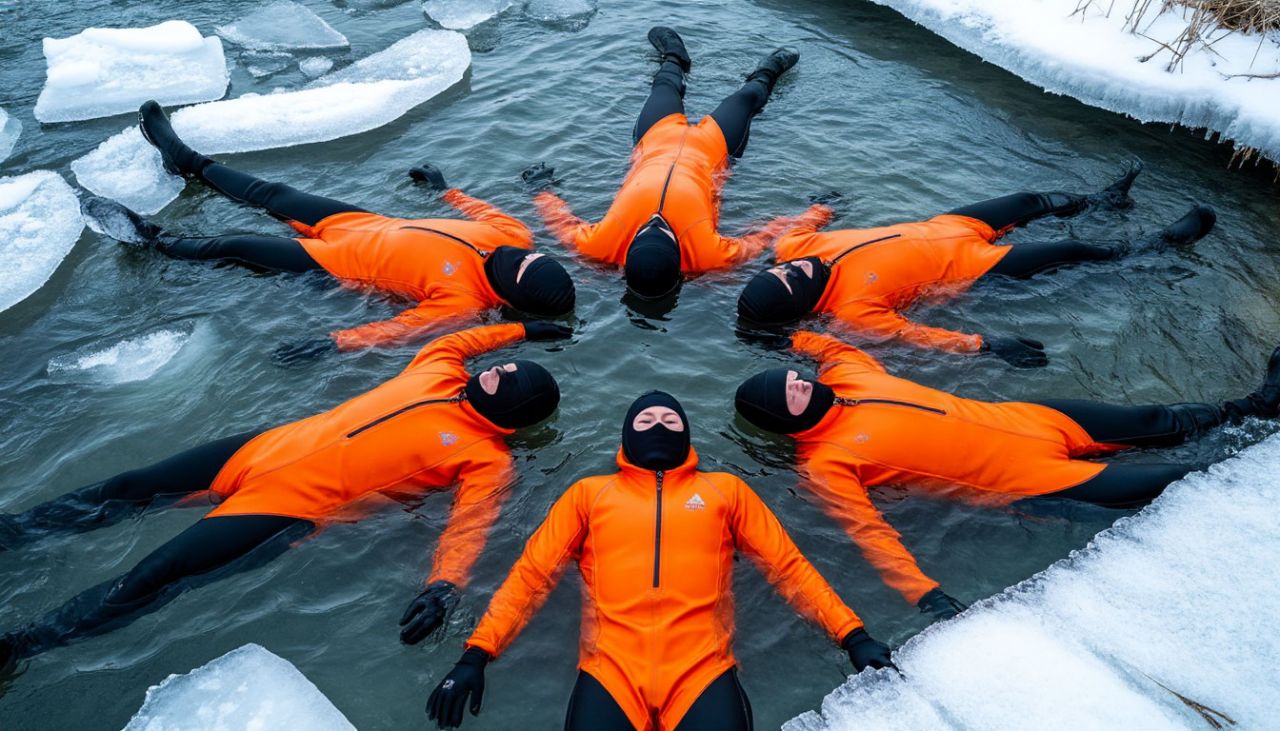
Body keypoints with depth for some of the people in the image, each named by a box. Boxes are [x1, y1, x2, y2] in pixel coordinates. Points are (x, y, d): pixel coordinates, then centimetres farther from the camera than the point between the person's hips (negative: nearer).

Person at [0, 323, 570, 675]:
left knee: (152, 579, -10)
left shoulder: (486, 458, -10)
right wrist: (521, 331, 30)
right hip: (266, 448, 7)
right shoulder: (441, 376, 8)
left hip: (294, 507, -7)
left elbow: (468, 525, -21)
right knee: (129, 489, 12)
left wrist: (443, 587, -40)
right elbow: (448, 343, 27)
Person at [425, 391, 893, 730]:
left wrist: (852, 635, 3)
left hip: (702, 670, 0)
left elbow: (788, 566, 13)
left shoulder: (726, 490, 16)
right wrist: (478, 653, 0)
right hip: (609, 672, 0)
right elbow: (531, 574, 11)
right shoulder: (589, 493, 15)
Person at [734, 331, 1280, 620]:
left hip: (1022, 419, 6)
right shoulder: (824, 464, -19)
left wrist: (789, 338, 11)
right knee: (1165, 486, 0)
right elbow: (870, 532, -25)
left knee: (1154, 422, 17)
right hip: (1020, 478, -6)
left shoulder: (840, 374, -1)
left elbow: (839, 344, 22)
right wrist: (927, 597, -35)